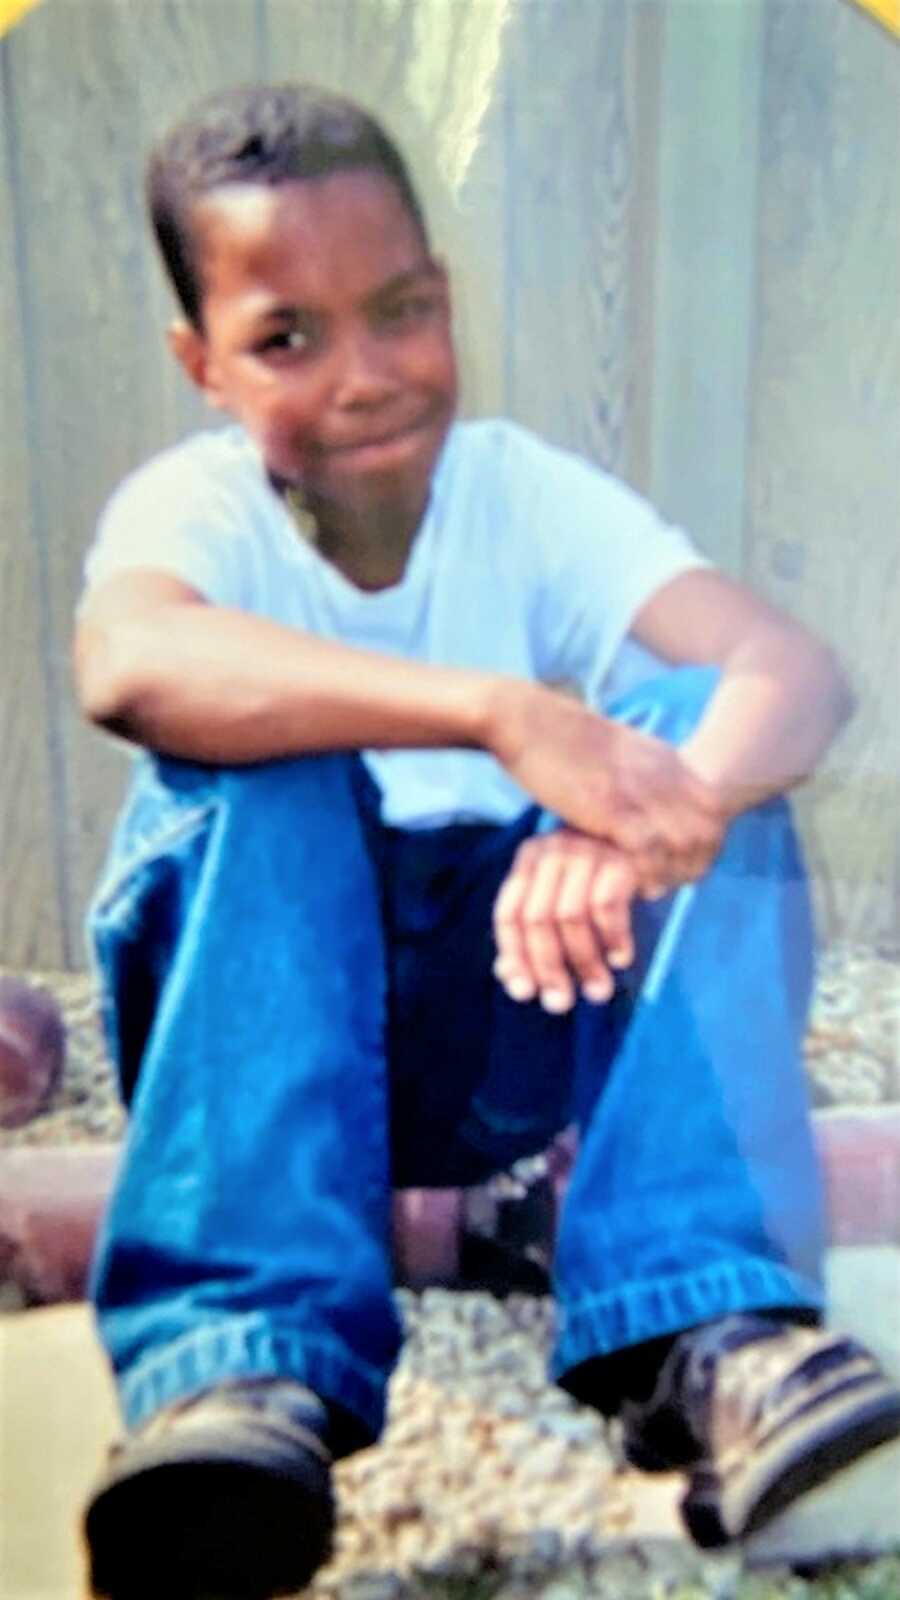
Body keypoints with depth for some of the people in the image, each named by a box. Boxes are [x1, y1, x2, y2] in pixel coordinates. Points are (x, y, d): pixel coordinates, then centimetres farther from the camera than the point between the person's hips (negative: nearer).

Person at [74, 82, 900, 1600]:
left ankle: (703, 1324, -28)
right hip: (267, 1034, -1)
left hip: (514, 1029, 2)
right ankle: (242, 1354, -32)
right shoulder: (193, 507, -12)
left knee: (698, 715, -22)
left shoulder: (533, 497, -7)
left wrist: (647, 813, -44)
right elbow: (125, 663, -38)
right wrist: (500, 712, -47)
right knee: (264, 751, -30)